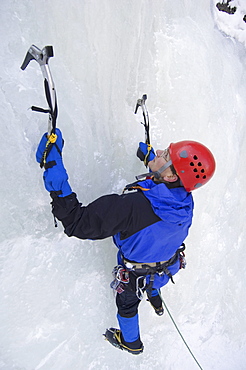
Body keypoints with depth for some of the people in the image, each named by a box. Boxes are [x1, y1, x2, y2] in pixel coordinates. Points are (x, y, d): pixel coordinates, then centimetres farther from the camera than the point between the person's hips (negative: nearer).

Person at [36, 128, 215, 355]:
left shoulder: (134, 205, -48)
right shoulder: (186, 200, -25)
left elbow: (78, 223, -45)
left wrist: (53, 169, -46)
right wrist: (150, 157, 6)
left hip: (135, 276, -5)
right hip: (168, 266, 5)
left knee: (127, 303, 28)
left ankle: (131, 342, 57)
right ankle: (156, 302, 72)